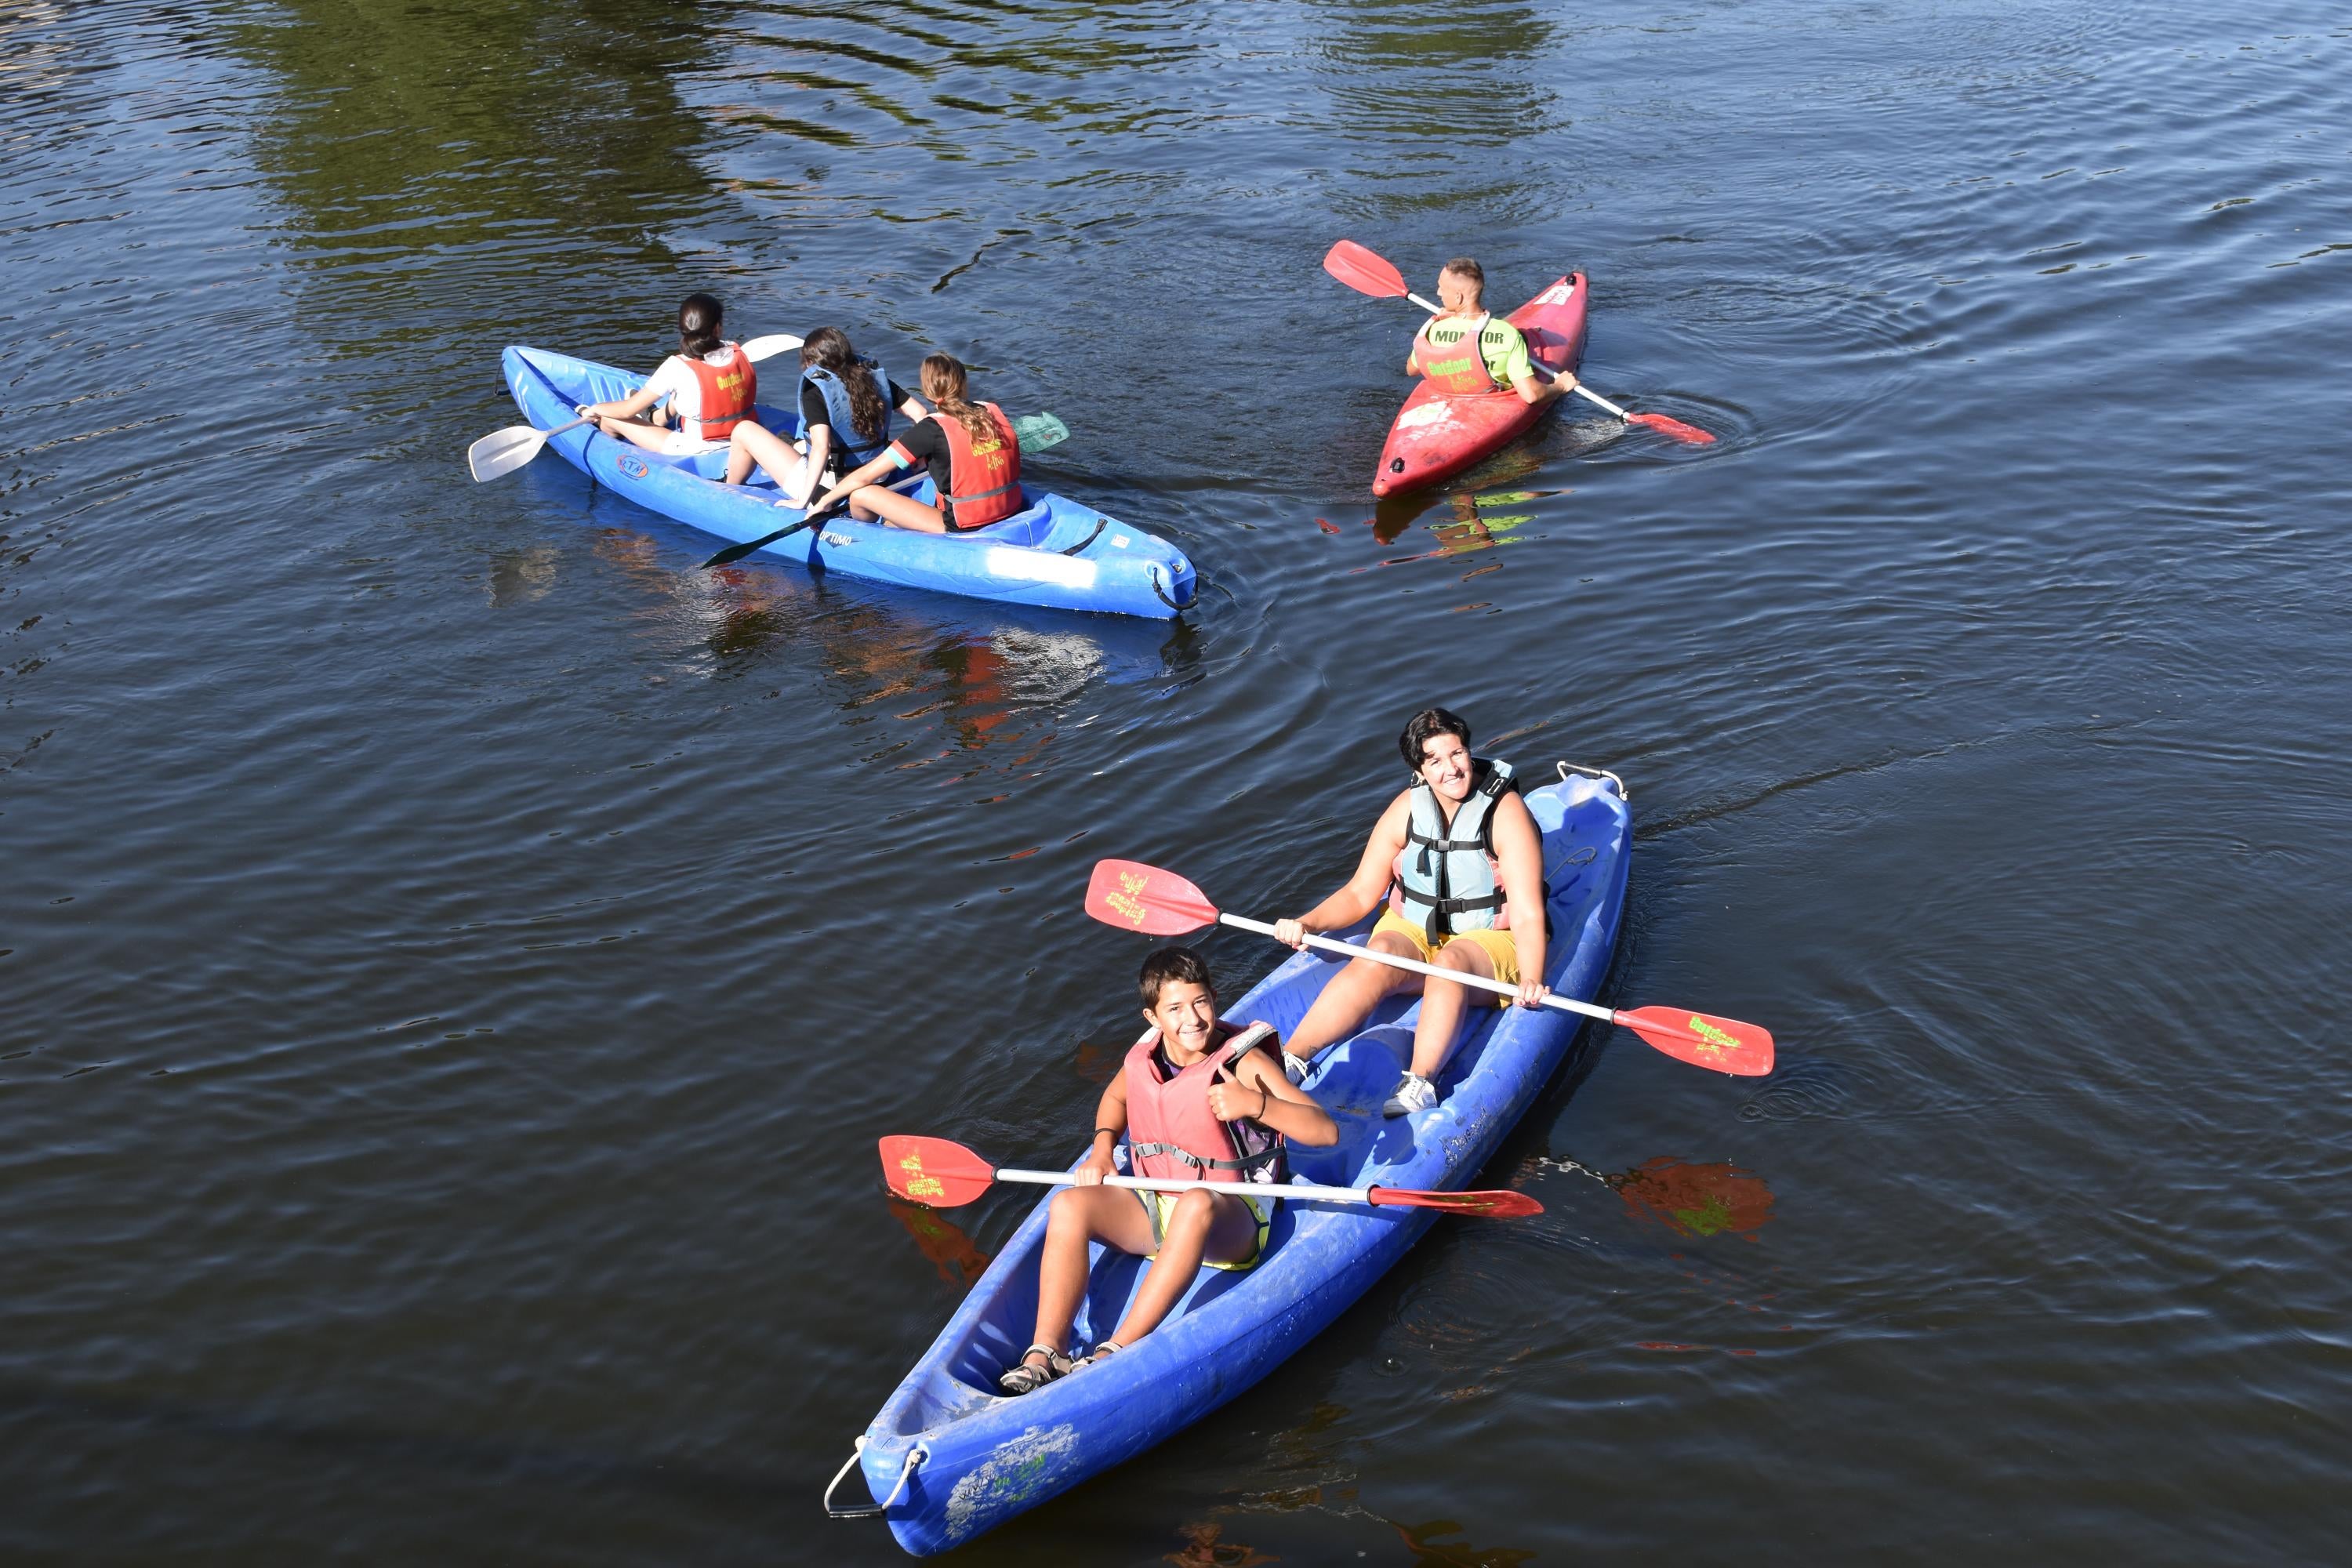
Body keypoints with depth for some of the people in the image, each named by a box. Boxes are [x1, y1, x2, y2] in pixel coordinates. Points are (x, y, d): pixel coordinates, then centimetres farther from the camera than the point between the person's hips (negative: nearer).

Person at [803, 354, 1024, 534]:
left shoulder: (932, 429, -10)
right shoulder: (995, 412, 3)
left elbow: (865, 476, -7)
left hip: (963, 529, -7)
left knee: (861, 494, 2)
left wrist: (824, 501, 8)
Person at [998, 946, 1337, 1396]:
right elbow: (1115, 1097, 28)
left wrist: (1255, 1104, -33)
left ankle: (1116, 1352, -43)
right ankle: (1044, 1353, -26)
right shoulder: (1143, 1060, 2)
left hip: (1229, 1223, -5)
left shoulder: (1243, 1064, -12)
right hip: (1154, 1212, 5)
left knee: (1196, 1205, -41)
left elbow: (1325, 1131, -18)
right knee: (1070, 1205, -21)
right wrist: (1103, 1145, 7)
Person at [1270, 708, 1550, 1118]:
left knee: (1450, 963, -37)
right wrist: (1307, 923, -17)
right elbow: (1360, 894, 2)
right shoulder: (1408, 809, -2)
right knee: (1373, 963, -29)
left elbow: (1527, 914, -21)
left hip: (1489, 941, -3)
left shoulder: (1506, 813, -14)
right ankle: (1289, 1062, -39)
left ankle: (1420, 1084, -52)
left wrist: (1531, 980, -39)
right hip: (1413, 931, 3)